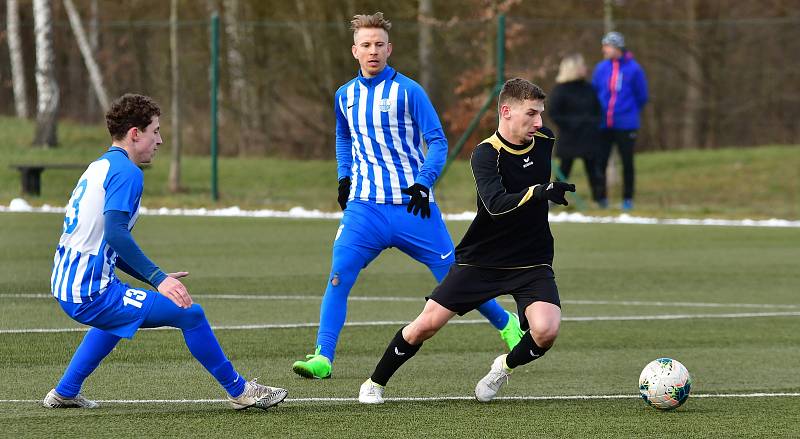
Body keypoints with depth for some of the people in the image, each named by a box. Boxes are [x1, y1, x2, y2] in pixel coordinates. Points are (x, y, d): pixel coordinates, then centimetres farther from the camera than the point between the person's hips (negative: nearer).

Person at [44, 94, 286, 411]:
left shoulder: (100, 167, 18)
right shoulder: (126, 172, -12)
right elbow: (115, 234, -27)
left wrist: (156, 279, 23)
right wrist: (159, 279, -30)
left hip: (66, 285, 10)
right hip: (91, 294, -10)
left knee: (119, 309, 41)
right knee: (190, 313, -9)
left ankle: (64, 393, 41)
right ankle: (239, 391, 2)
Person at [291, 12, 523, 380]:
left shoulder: (407, 91, -7)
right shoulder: (345, 96, 8)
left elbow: (437, 141, -5)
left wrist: (423, 183, -17)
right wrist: (344, 176, 15)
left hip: (412, 206, -3)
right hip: (364, 207, 3)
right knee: (338, 277, -16)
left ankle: (505, 323, 28)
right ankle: (322, 358, -16)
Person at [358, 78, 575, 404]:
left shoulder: (545, 142, -3)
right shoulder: (486, 154, -18)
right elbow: (496, 204, -37)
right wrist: (537, 192, -48)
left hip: (532, 263, 3)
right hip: (480, 259, -3)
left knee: (546, 330, -22)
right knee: (427, 324, -6)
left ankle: (505, 367, 11)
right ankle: (375, 383, 18)